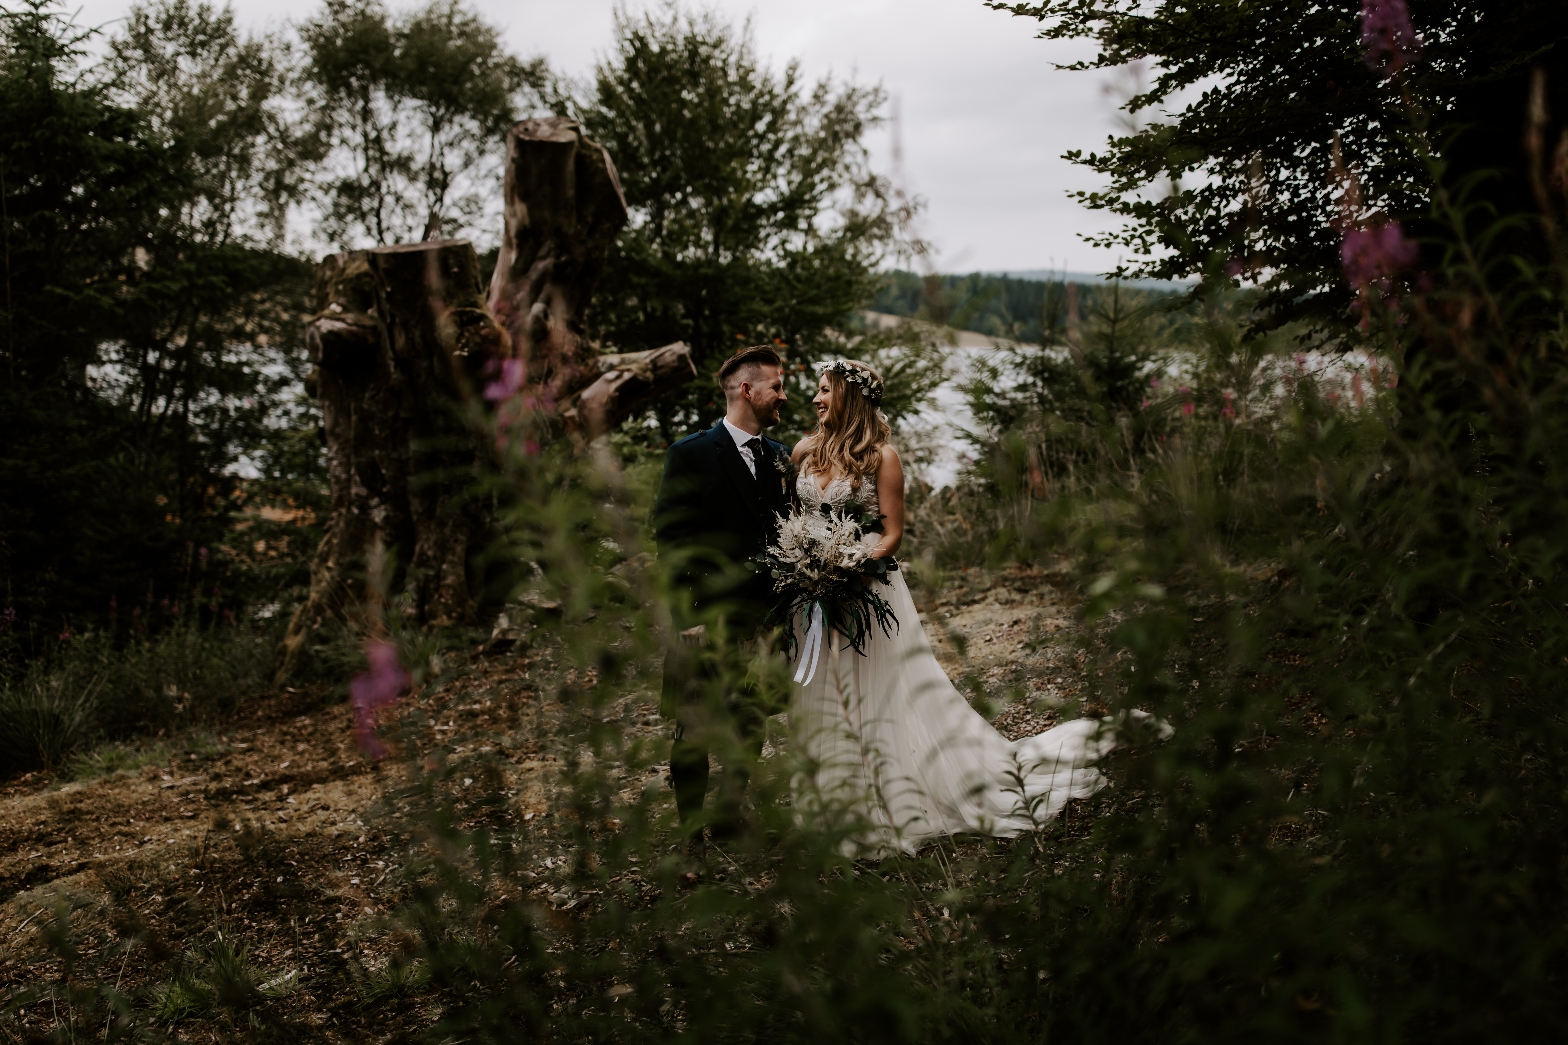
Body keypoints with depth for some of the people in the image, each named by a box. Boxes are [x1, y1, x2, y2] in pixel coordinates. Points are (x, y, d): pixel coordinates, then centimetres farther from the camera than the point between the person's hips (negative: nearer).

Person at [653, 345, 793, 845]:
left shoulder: (779, 457, 13)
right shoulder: (691, 455, -5)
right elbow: (671, 539, -8)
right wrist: (691, 615, -14)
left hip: (763, 617, 5)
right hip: (708, 619, -5)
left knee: (752, 725, 9)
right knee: (696, 729, 2)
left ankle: (730, 813, 24)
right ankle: (692, 832, 15)